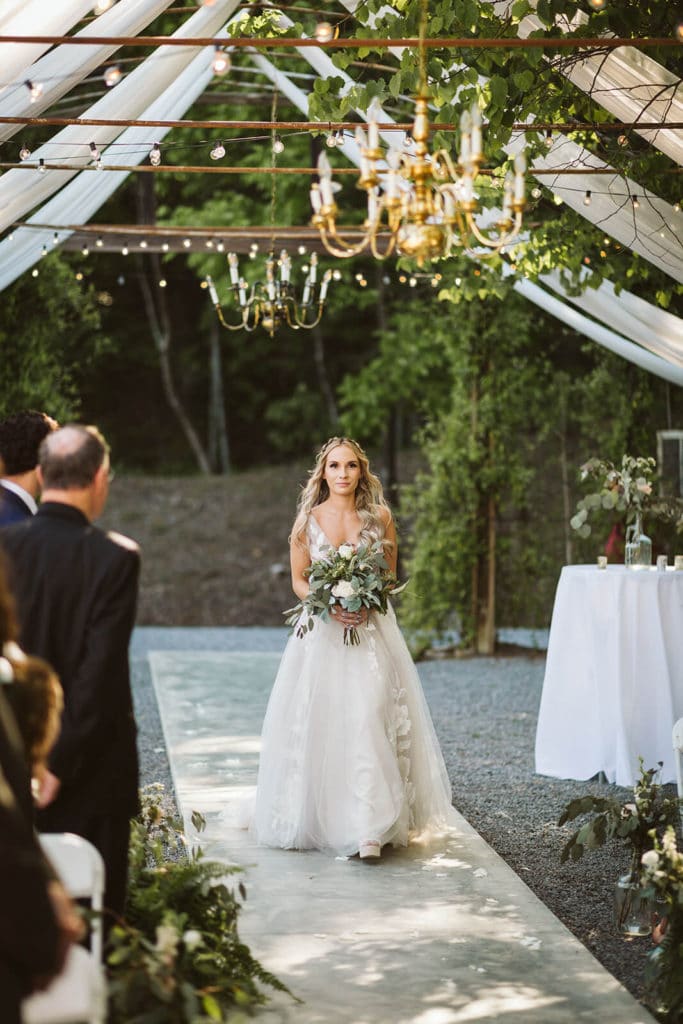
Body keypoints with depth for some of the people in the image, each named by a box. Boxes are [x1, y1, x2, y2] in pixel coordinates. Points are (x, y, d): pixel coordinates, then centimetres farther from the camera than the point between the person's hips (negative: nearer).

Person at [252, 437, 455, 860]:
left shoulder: (379, 517, 4)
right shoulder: (308, 519, 3)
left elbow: (389, 576, 10)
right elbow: (298, 579, 7)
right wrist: (329, 604, -12)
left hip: (370, 630, -1)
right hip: (321, 632, 1)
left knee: (368, 721, -12)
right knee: (318, 724, 0)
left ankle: (369, 828, -14)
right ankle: (317, 819, 15)